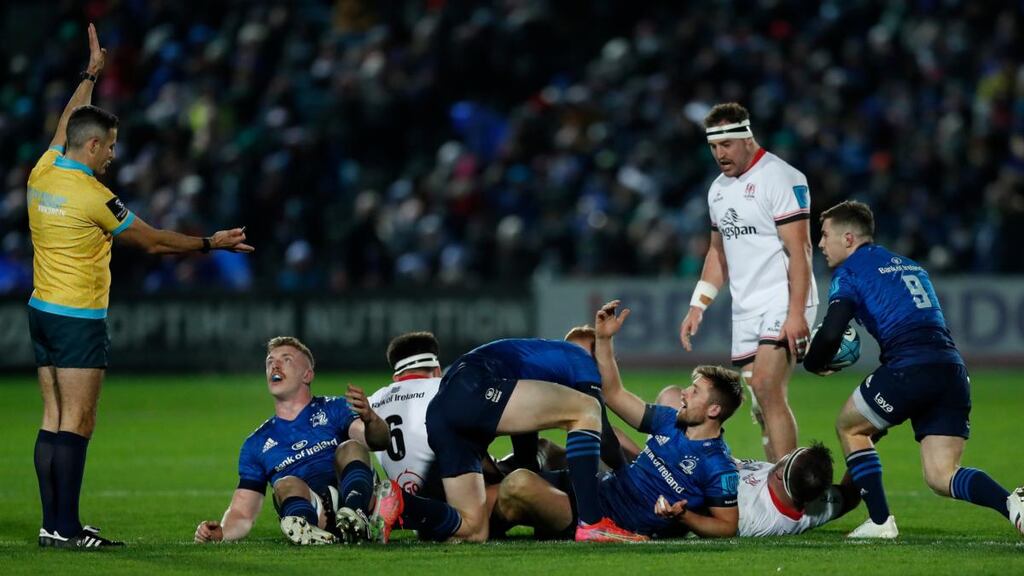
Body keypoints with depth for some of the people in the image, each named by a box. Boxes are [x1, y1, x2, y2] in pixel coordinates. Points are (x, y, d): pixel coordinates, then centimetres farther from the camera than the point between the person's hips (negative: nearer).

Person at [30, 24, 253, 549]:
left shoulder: (43, 172, 4)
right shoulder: (93, 197, -17)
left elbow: (66, 122, 25)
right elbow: (153, 242, -6)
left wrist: (90, 74, 38)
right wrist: (212, 244, 5)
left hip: (42, 310, 8)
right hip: (79, 319, -8)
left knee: (54, 421, 7)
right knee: (76, 424, -7)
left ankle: (53, 524, 5)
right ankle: (66, 528, -10)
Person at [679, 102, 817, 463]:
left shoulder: (780, 178, -10)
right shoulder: (719, 189, 15)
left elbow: (799, 250, -14)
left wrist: (796, 313, -21)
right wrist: (697, 308, 18)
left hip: (783, 302, -8)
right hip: (745, 309, 8)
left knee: (768, 392, -19)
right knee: (762, 405, 4)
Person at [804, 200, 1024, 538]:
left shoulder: (850, 272, 6)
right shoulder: (910, 266, 30)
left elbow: (831, 333, -7)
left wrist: (813, 364, 15)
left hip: (910, 367, -7)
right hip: (953, 368, 7)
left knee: (849, 426, 20)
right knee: (942, 478, 6)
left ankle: (880, 521, 13)